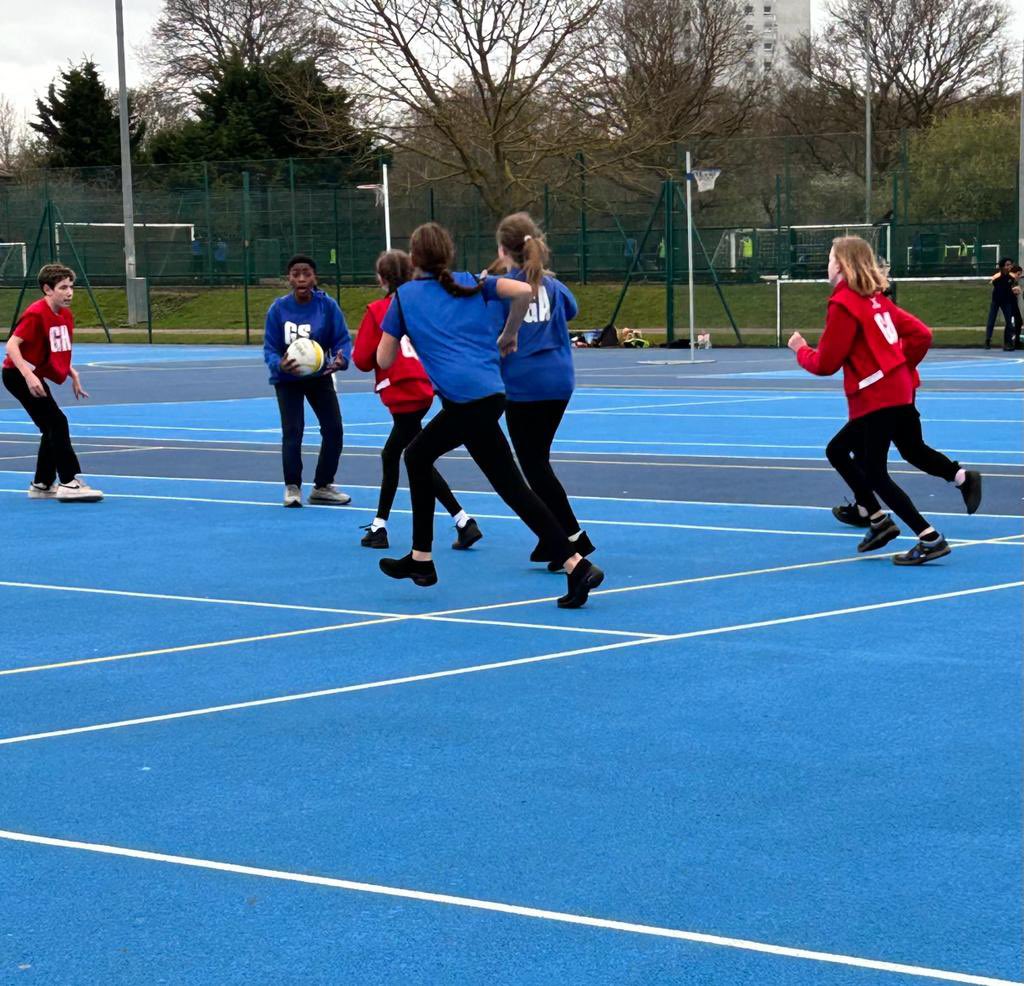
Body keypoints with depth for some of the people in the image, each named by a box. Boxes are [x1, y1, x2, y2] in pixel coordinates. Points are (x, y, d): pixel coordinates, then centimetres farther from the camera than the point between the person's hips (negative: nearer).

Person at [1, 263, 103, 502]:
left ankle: (42, 485, 22)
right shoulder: (36, 314, -21)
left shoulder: (66, 315, 5)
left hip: (34, 375, 9)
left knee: (52, 428, 11)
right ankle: (69, 483, -14)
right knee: (57, 422, -15)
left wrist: (72, 374, 7)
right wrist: (29, 376, -33)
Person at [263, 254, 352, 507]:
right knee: (292, 430, -13)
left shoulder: (327, 305, -16)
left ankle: (322, 486, 19)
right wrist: (279, 364, -37)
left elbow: (342, 340, -15)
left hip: (319, 375, 2)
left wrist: (340, 359, -36)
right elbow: (270, 348, -16)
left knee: (333, 429, 0)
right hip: (288, 378, -2)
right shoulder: (279, 308, -17)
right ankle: (292, 487, 4)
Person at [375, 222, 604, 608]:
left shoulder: (404, 296, 6)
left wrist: (401, 330, 28)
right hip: (489, 391, 7)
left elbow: (384, 360, 8)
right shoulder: (471, 283, 14)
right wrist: (509, 335, 12)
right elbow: (523, 291, -2)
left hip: (468, 400, -7)